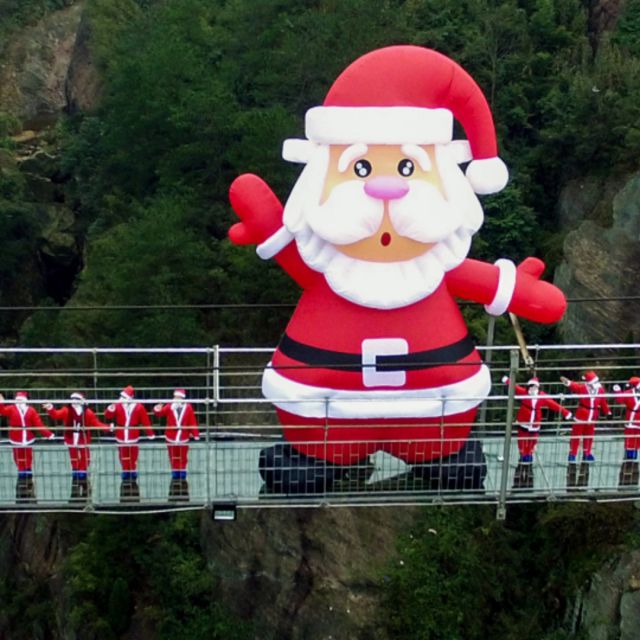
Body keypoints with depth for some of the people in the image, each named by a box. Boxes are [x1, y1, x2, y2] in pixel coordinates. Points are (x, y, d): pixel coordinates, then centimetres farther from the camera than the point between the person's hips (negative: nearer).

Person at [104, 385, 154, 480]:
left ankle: (133, 475, 20)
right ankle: (126, 473, 22)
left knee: (133, 457, 6)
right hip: (121, 437, 2)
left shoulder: (139, 407, -7)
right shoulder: (117, 405, -3)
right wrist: (110, 410, -29)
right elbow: (108, 416, -7)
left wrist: (150, 434, -4)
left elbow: (145, 421, -6)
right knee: (123, 457, 9)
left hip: (133, 437, -1)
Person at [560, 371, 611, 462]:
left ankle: (587, 454, 28)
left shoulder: (600, 390, 0)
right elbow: (574, 386, -31)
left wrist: (608, 412, 18)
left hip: (592, 418, 4)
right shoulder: (582, 387, -13)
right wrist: (567, 382, -52)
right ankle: (572, 454, 7)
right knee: (576, 435, -1)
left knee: (589, 436, 15)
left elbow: (603, 402, 11)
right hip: (581, 416, -4)